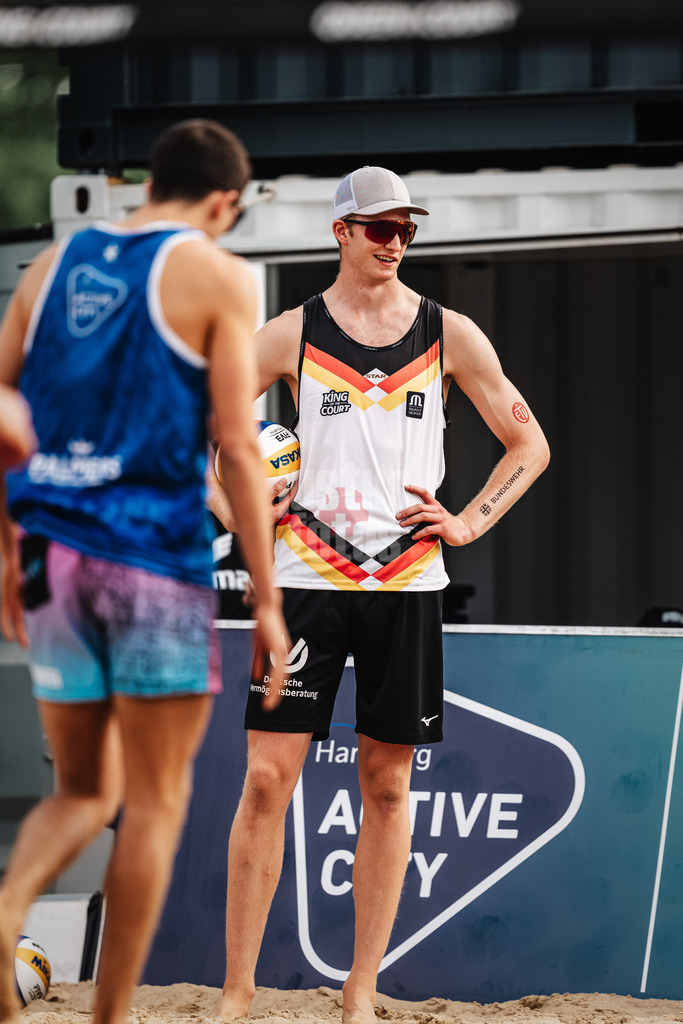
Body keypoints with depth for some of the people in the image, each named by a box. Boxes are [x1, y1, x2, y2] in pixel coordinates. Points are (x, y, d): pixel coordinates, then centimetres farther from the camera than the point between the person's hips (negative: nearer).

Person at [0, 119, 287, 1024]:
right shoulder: (216, 277, -2)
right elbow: (237, 447, -8)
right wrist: (267, 599, -5)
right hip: (157, 557, -5)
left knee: (83, 791, 15)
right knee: (156, 802, 6)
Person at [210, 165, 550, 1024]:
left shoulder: (448, 335, 6)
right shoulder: (293, 334, 4)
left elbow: (529, 443, 13)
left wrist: (469, 523, 2)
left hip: (407, 583, 1)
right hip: (308, 577, -1)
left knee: (386, 784, 4)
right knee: (268, 777, -8)